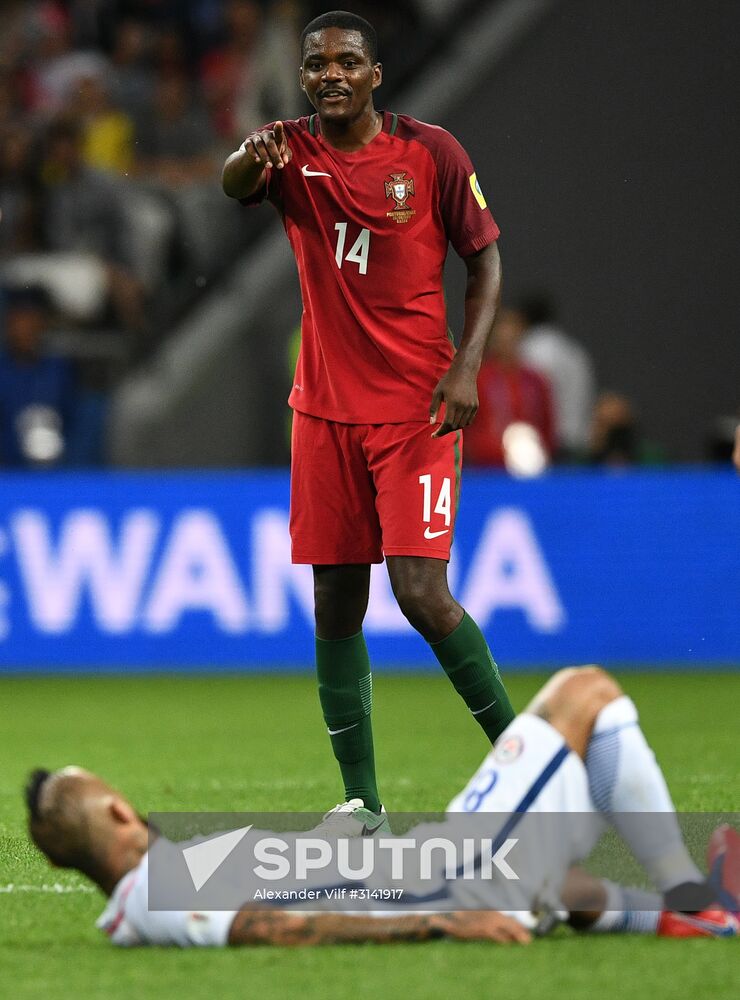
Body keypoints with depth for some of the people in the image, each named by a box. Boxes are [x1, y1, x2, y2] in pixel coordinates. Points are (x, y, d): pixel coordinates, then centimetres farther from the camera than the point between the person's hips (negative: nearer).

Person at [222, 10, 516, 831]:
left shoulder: (430, 152, -3)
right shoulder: (290, 152, 1)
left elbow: (484, 260, 4)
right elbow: (235, 186, -21)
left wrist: (465, 368, -10)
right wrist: (251, 158, -46)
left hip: (417, 408, -3)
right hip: (326, 410, 3)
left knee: (422, 594, -14)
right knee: (335, 605, 4)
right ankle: (360, 799, 13)